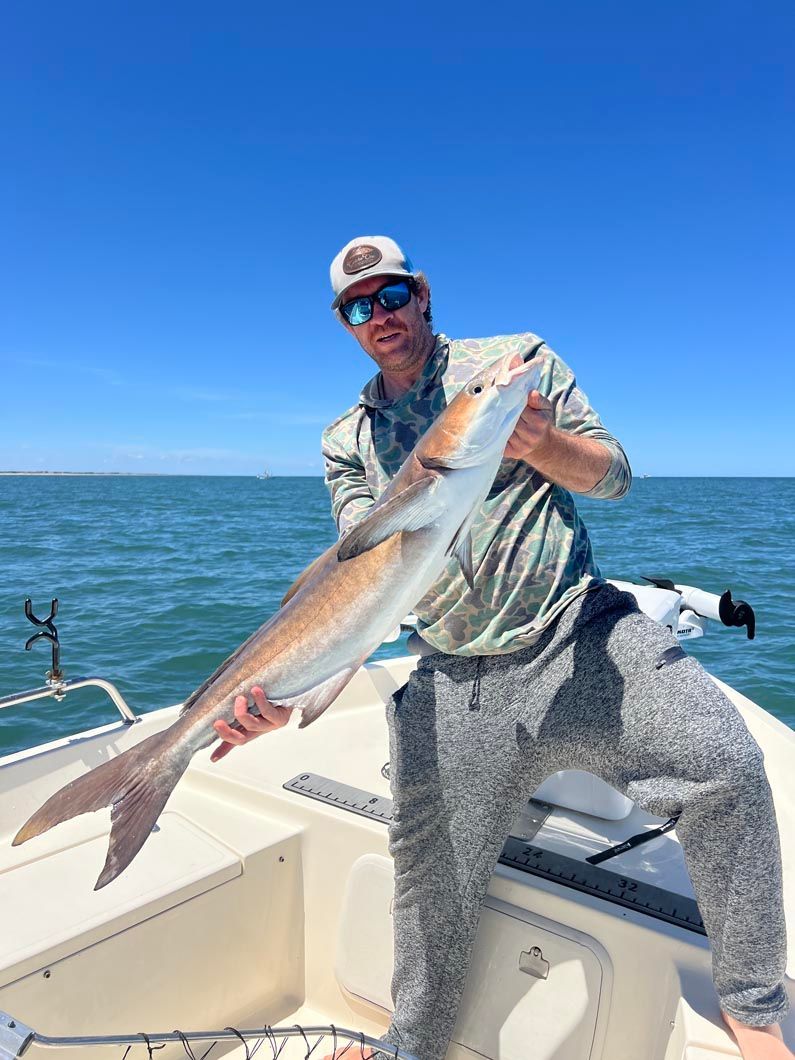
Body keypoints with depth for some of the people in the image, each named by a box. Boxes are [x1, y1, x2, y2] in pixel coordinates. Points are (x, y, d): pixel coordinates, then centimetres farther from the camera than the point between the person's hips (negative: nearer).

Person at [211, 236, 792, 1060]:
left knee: (726, 761, -20)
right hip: (456, 679, 2)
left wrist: (543, 445, -21)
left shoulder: (518, 360, 4)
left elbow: (612, 474, 2)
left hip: (579, 633, -1)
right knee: (429, 871, 9)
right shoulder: (346, 441, 8)